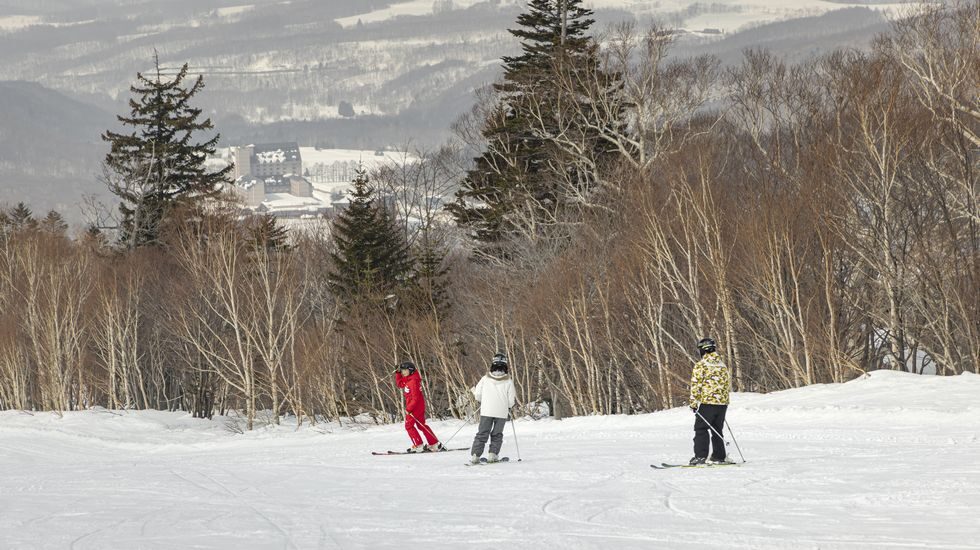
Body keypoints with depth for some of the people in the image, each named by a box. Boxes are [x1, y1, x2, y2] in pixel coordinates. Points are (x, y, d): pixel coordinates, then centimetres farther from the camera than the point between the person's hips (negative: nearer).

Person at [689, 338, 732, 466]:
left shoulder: (701, 365, -8)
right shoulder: (723, 365, 12)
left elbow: (696, 385, -10)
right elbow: (728, 384, 18)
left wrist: (694, 403, -6)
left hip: (707, 402, -6)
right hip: (723, 402, 6)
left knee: (701, 429, -1)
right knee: (717, 430, 15)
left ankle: (700, 456, -10)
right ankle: (719, 456, 13)